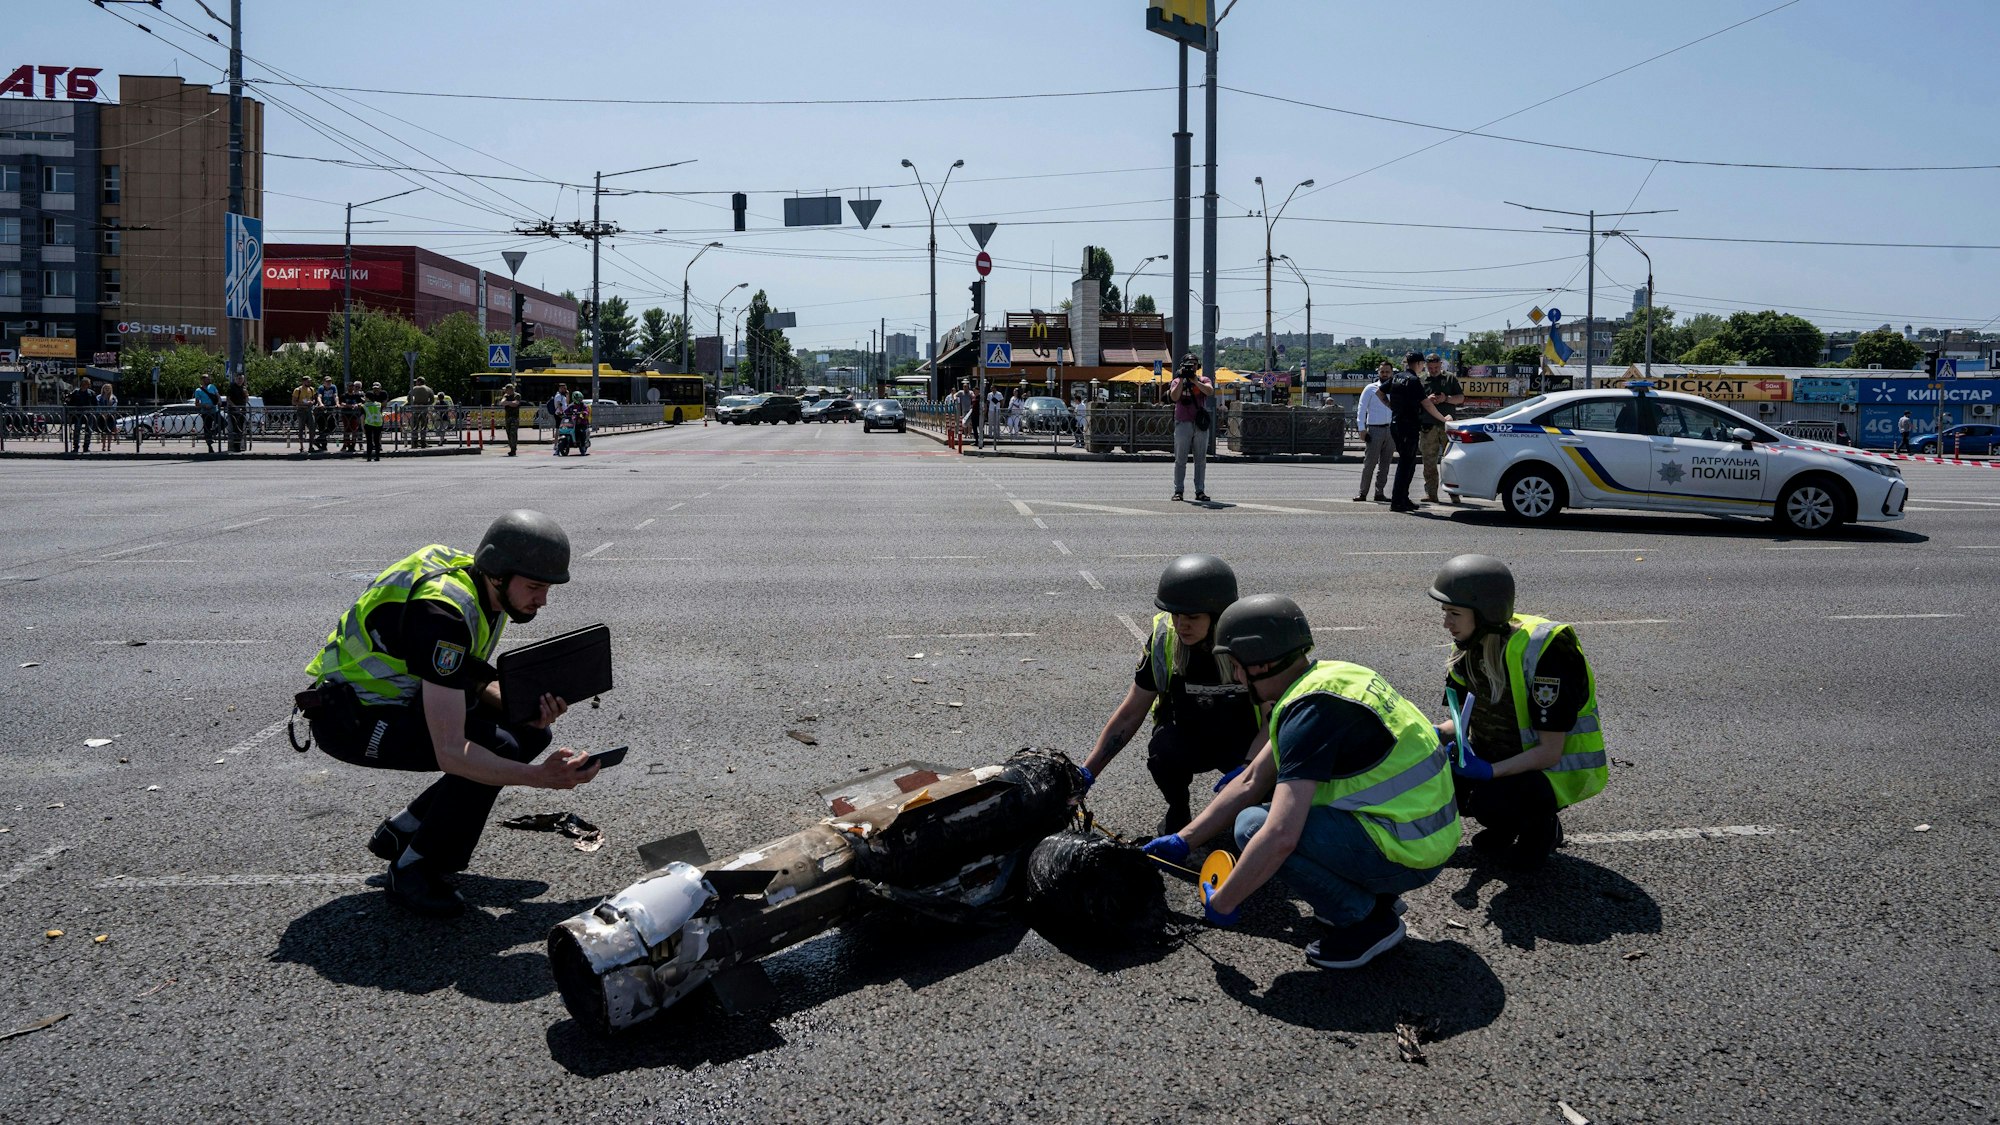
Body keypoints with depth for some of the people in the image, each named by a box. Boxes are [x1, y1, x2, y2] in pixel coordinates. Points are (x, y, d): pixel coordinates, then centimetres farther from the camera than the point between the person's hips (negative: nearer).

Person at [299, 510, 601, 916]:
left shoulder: (488, 592, -4)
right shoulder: (442, 612, -32)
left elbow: (473, 685, 9)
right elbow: (451, 753, -36)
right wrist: (539, 777, -42)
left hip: (402, 698, 9)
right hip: (349, 717, -9)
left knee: (529, 734, 2)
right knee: (497, 746, -26)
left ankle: (403, 831, 11)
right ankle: (412, 869, -7)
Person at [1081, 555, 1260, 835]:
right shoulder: (1164, 639, -17)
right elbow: (1129, 715, -9)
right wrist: (1085, 774, -14)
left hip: (1242, 741, -1)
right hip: (1188, 739, 1)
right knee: (1163, 752, -32)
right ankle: (1177, 811, 1)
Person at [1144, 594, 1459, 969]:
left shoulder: (1311, 711, -22)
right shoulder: (1324, 679, 8)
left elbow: (1280, 838, -29)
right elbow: (1250, 783, 15)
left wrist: (1221, 902, -15)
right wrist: (1183, 841, 16)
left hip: (1405, 853, -10)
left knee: (1254, 826, -15)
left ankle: (1367, 921, -2)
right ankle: (1373, 895, 14)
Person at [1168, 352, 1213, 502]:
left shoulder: (1203, 380, 8)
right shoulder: (1177, 381, 6)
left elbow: (1210, 391, -13)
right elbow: (1174, 397, -11)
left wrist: (1194, 380, -18)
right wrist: (1181, 380, -14)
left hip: (1200, 424, 1)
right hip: (1183, 424, -1)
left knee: (1201, 459, 3)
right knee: (1180, 460, 0)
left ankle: (1200, 491, 6)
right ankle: (1178, 491, 2)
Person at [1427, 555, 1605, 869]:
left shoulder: (1544, 651, -28)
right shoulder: (1471, 645, -5)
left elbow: (1550, 752, -26)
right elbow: (1467, 718, 6)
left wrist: (1488, 772, -36)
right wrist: (1436, 734, -15)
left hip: (1559, 769, -7)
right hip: (1508, 755, 8)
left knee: (1489, 800, -34)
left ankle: (1542, 826, 0)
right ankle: (1506, 825, 10)